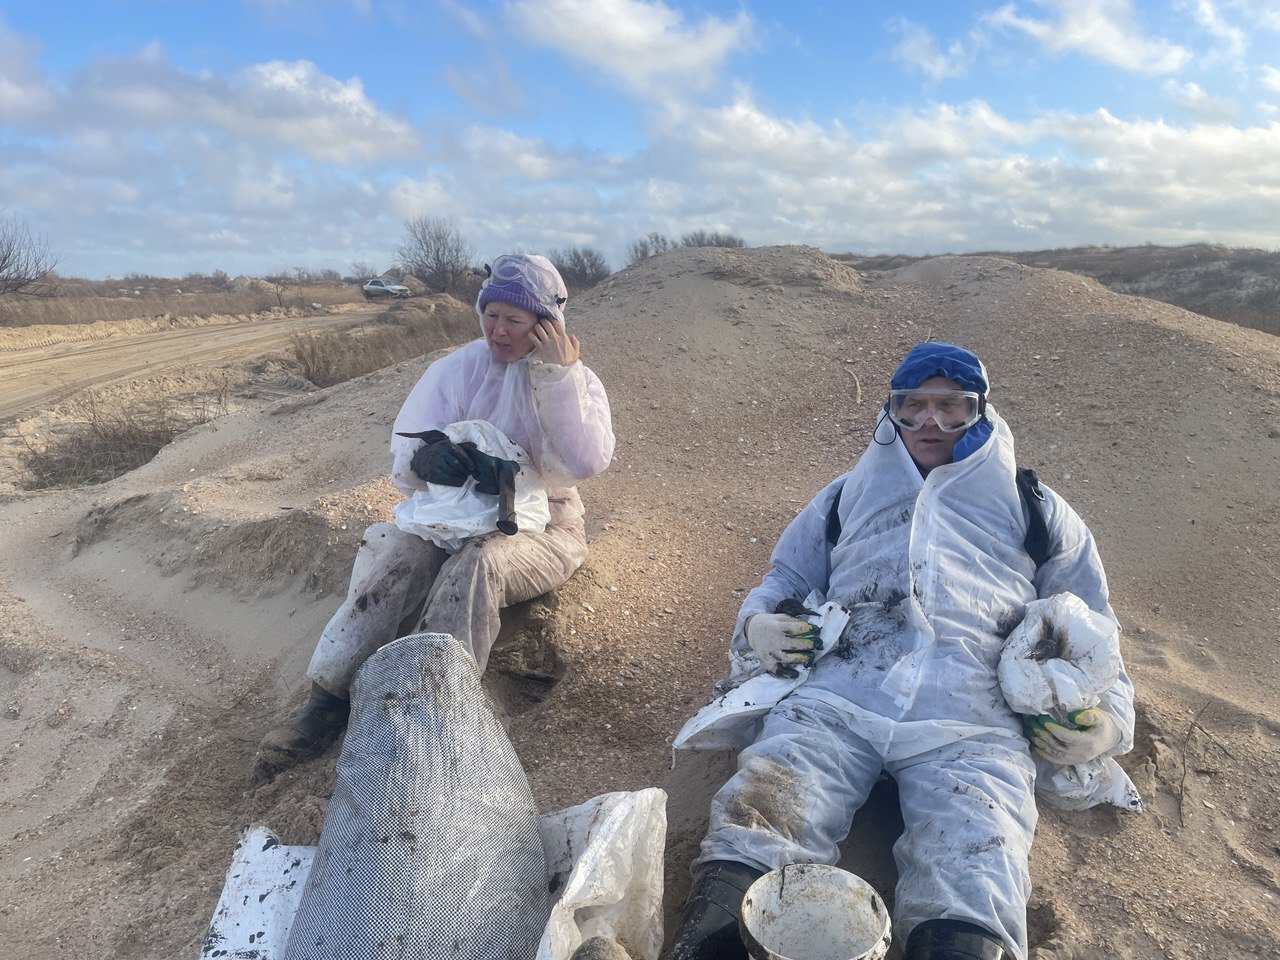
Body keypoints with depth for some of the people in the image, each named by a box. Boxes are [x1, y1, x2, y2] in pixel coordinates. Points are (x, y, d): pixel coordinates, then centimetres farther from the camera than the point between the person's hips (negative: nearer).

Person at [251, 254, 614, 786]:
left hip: (541, 526, -2)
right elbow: (406, 456, -4)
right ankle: (326, 701, -25)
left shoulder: (577, 381, -1)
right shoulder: (457, 368, 4)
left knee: (476, 564, -34)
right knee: (392, 553, -27)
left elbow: (586, 463, -21)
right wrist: (427, 459, -29)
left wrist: (558, 374, -23)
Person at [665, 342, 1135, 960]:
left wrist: (1107, 719, 7)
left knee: (969, 904, -32)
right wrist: (757, 624, 9)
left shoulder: (1036, 510, 29)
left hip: (972, 719, 0)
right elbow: (784, 579, 34)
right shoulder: (849, 493, 32)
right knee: (749, 835, -28)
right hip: (837, 695, 1)